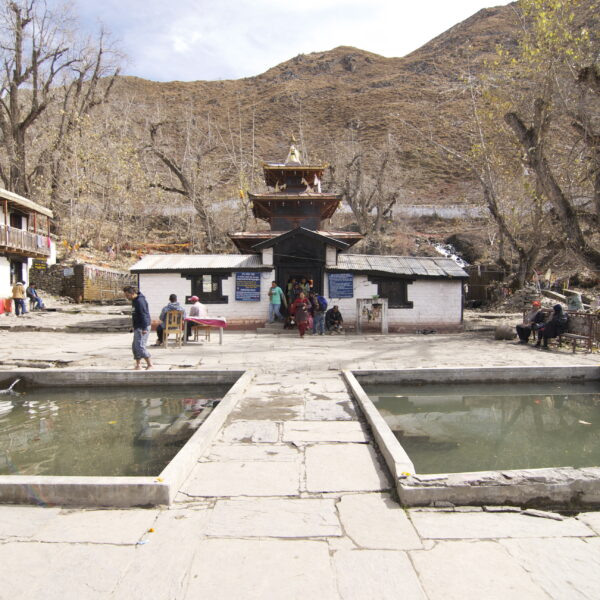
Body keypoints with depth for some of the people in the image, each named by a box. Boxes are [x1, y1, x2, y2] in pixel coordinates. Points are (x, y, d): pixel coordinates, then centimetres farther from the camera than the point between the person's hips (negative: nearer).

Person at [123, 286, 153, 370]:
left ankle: (150, 364, -6)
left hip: (142, 327, -11)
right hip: (137, 327, 11)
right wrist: (133, 325, 24)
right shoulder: (134, 300, 14)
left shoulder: (140, 301, -18)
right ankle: (138, 365, 20)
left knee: (140, 346, -13)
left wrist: (144, 328, -25)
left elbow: (144, 315, -23)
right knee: (135, 346, 12)